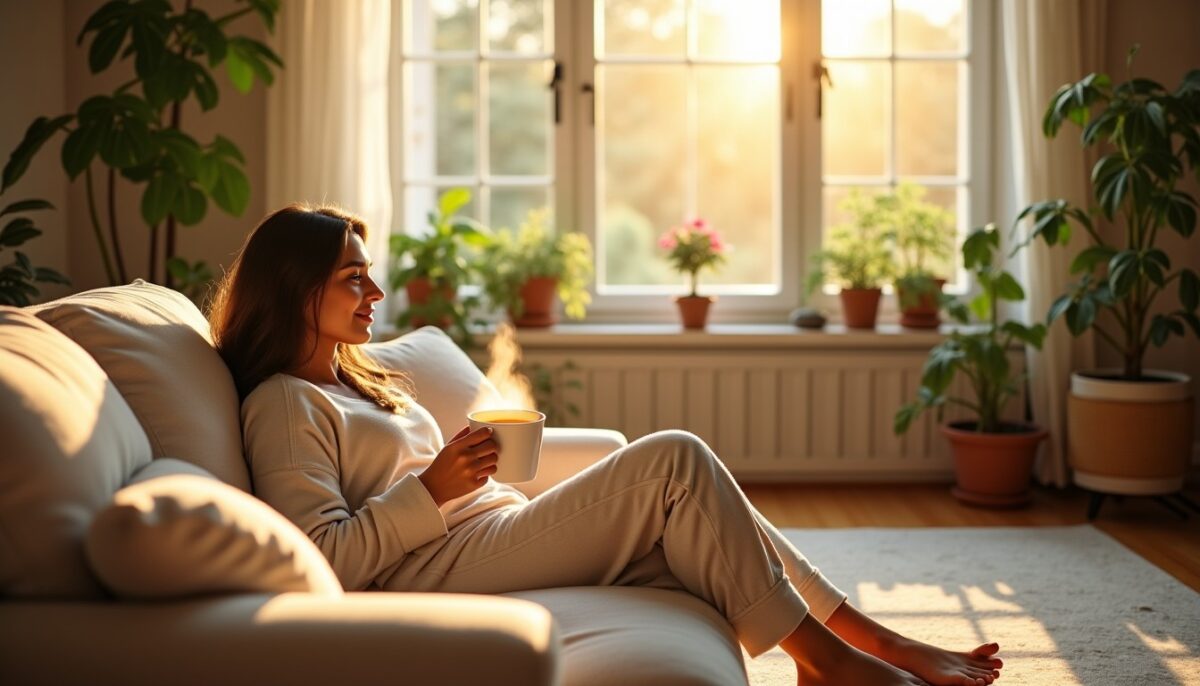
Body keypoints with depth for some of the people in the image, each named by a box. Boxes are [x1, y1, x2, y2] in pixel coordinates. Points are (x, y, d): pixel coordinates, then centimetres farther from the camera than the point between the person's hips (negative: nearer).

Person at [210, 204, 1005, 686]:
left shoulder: (362, 381, 23)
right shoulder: (283, 405, -6)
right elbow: (324, 561, -17)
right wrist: (432, 491, -21)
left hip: (491, 537, 10)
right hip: (442, 574, -10)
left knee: (695, 509, -2)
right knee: (674, 460, -18)